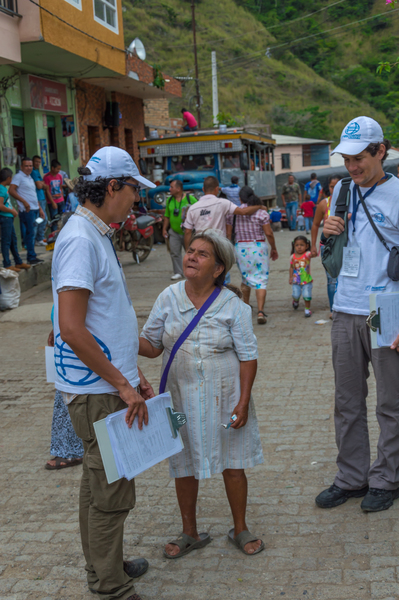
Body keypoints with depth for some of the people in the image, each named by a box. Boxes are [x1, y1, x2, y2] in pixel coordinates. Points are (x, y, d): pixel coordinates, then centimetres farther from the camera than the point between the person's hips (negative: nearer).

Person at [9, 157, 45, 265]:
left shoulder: (30, 178, 21)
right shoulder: (18, 177, -6)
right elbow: (11, 191, -16)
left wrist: (40, 208, 22)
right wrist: (24, 202, -20)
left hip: (35, 210, 9)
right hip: (27, 210, -9)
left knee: (32, 234, 11)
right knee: (29, 233, -7)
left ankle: (31, 256, 15)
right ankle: (31, 257, -3)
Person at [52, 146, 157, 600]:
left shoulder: (96, 234, 13)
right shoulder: (80, 239, -19)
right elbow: (72, 329, -24)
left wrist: (133, 374, 17)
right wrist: (121, 385, -18)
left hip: (106, 386, 10)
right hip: (98, 391, -10)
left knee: (98, 484, 20)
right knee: (112, 492, 0)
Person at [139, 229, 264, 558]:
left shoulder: (233, 306, -9)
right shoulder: (168, 299, -2)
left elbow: (248, 356, -7)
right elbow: (151, 346, 4)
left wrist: (243, 402, -13)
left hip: (224, 398, -2)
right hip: (182, 397, 3)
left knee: (232, 464, 9)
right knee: (184, 466, 13)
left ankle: (240, 529, 31)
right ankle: (191, 533, 32)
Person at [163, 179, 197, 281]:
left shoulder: (190, 199, -8)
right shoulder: (169, 200, 7)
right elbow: (167, 216, 13)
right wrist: (164, 229, 10)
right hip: (174, 232, 3)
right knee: (175, 253, 0)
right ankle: (178, 272, 9)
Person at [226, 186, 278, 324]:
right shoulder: (261, 212, -7)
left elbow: (229, 234, 2)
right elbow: (268, 233, -7)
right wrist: (273, 248, 6)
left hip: (240, 248, 3)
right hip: (258, 248, -3)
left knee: (245, 277, 21)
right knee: (261, 279, -1)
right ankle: (260, 312, -11)